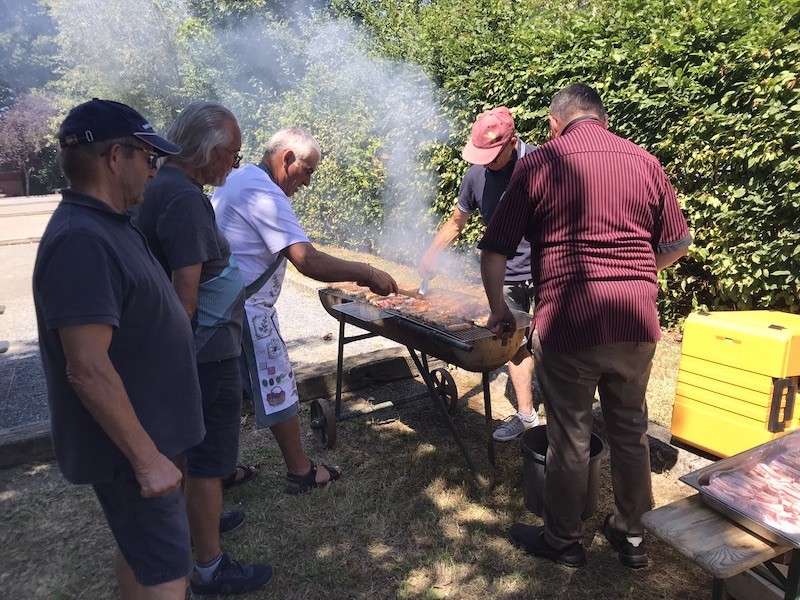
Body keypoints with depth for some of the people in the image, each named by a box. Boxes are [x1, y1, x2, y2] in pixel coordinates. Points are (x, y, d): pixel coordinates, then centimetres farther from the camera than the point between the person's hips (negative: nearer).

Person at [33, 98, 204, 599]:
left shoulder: (110, 224, 8)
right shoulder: (81, 240, -25)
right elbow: (88, 370, -28)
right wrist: (147, 457, -24)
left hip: (146, 431, 10)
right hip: (128, 446, -9)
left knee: (139, 553, 24)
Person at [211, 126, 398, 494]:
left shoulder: (239, 179, 13)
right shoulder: (265, 195, -20)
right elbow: (309, 262, -28)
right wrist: (368, 274, -21)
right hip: (245, 310, -10)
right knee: (277, 385, 3)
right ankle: (300, 473, 17)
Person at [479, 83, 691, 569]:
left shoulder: (538, 165, -2)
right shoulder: (645, 161, 9)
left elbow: (494, 250, -3)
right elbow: (677, 244, 15)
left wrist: (499, 308, 10)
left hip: (569, 320, -4)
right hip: (637, 318, 4)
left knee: (570, 437, 10)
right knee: (631, 429, 19)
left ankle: (564, 541, 28)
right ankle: (631, 535, 36)